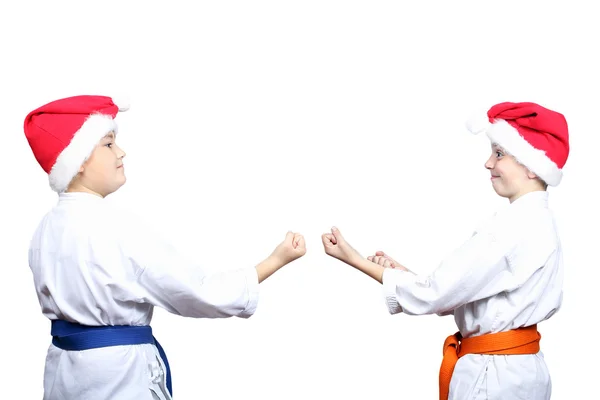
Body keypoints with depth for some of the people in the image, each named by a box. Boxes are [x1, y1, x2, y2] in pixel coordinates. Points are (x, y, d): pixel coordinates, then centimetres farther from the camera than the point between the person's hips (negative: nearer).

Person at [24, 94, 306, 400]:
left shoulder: (46, 228, 3)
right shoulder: (117, 229, -22)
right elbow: (200, 293, -18)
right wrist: (277, 259, -11)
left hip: (65, 369, 8)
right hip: (117, 373, -8)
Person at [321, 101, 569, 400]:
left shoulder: (515, 225, -22)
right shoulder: (537, 221, 9)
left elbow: (434, 294, -19)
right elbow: (462, 292, 8)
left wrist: (355, 259, -13)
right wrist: (403, 273, 1)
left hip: (494, 374, -9)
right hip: (513, 368, 9)